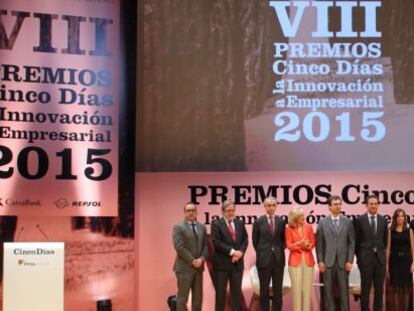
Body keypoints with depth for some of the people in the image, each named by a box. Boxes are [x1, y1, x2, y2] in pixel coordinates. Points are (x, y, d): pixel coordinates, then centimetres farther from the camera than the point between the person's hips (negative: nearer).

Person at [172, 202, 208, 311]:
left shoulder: (202, 227, 13)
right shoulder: (178, 227, -7)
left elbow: (205, 245, 10)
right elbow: (179, 247, -14)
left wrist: (201, 259, -8)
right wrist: (192, 261, -15)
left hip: (198, 266, 6)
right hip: (184, 267, -6)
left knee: (198, 297, 7)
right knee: (182, 297, -4)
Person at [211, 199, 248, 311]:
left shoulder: (240, 223, 13)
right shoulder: (216, 224, -3)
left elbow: (245, 240, 8)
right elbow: (216, 242, -13)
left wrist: (240, 252, -10)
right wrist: (232, 251, -17)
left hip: (237, 262, 4)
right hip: (222, 263, -4)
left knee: (237, 291, 7)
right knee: (220, 292, 2)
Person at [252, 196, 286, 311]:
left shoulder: (281, 221, 4)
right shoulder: (258, 222, -1)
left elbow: (283, 240, 13)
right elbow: (255, 241, 6)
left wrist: (279, 251, 3)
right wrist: (262, 253, 3)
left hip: (278, 259, 2)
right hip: (264, 259, -2)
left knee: (278, 290, 6)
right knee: (264, 290, 4)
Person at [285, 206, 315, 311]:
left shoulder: (309, 227, 4)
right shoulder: (289, 229, -2)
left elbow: (313, 244, 6)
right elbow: (289, 246, -4)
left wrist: (307, 245, -16)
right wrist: (299, 244, -20)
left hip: (308, 260, 2)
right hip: (295, 260, -2)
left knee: (307, 288, 2)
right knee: (297, 288, -4)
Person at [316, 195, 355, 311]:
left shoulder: (348, 222, 5)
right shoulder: (322, 222, 4)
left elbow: (352, 243, 4)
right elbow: (319, 243, 2)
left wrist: (350, 261, -4)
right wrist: (320, 261, -4)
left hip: (343, 261, 0)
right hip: (328, 261, 0)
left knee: (344, 289, 2)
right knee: (328, 290, 4)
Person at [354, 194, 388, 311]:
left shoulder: (383, 220, 7)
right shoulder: (360, 220, -3)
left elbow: (385, 239, 15)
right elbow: (356, 241, 1)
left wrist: (381, 252, 13)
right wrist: (359, 256, 2)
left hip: (380, 258, 3)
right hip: (366, 259, -3)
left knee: (379, 288, 5)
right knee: (365, 289, 2)